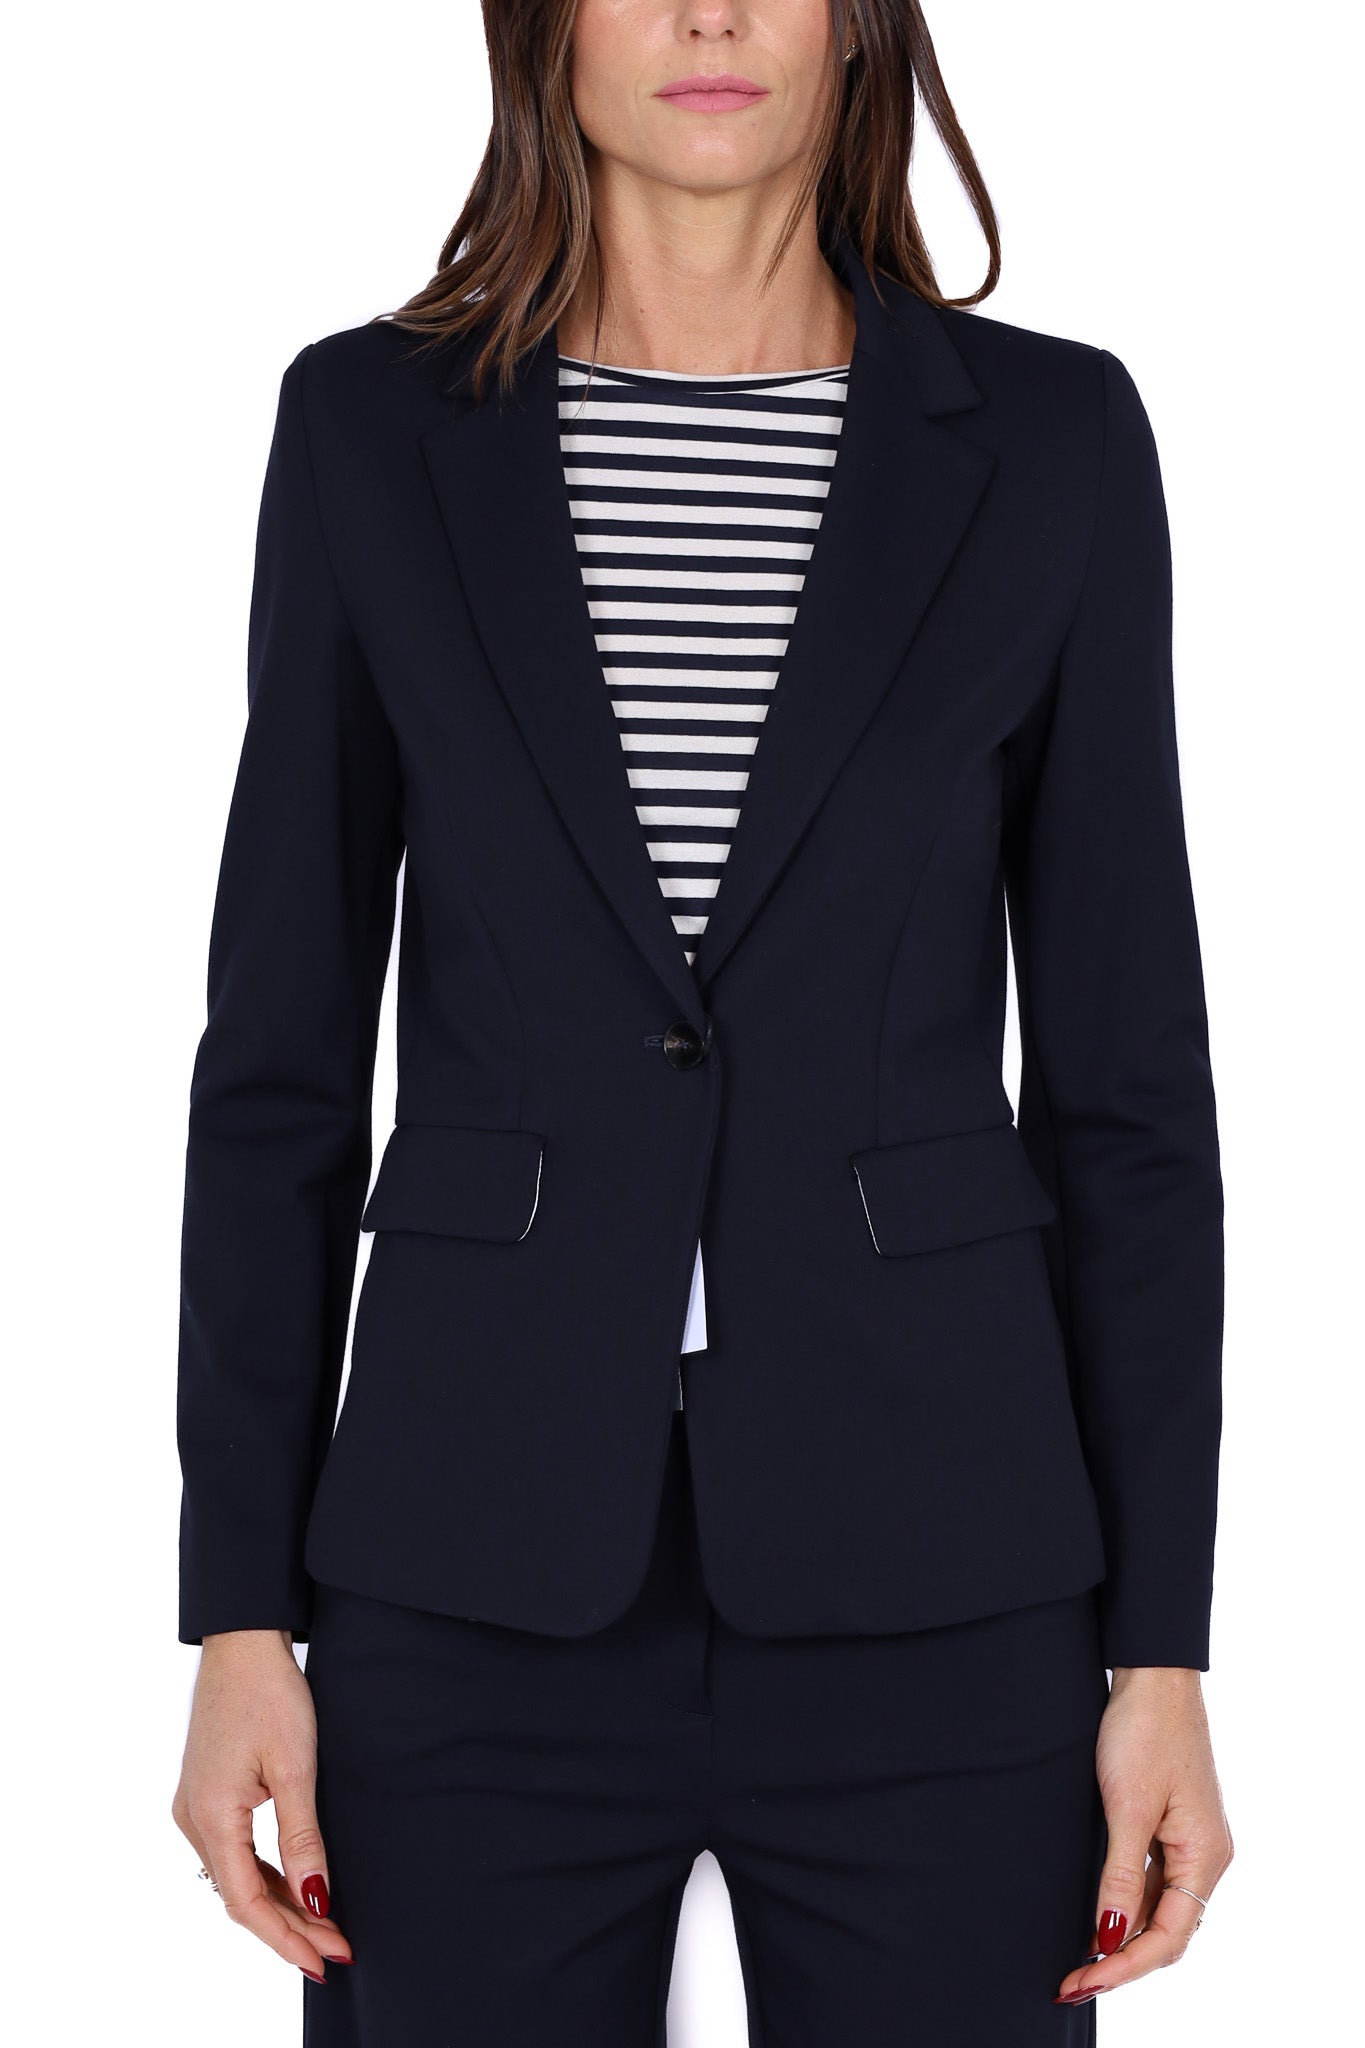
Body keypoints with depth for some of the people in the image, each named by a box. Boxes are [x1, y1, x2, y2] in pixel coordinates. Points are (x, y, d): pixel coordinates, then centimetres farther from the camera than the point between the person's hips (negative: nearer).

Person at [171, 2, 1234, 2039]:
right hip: (481, 1586, 0)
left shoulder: (1049, 439, 1)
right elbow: (283, 1057, 3)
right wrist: (238, 1613, -1)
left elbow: (1124, 1078, 2)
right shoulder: (376, 427, 2)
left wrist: (1160, 1644, -1)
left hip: (927, 1589, 0)